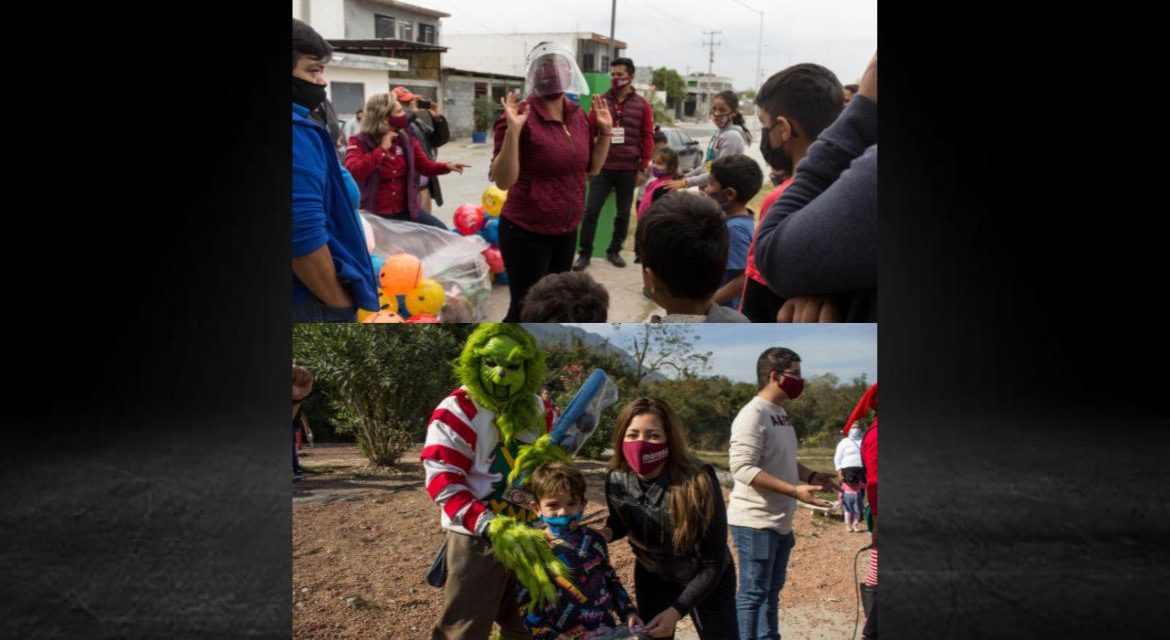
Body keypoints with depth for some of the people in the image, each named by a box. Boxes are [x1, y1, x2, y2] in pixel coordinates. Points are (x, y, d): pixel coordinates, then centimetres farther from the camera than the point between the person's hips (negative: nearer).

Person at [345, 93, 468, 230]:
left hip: (406, 209, 5)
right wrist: (382, 149, -26)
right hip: (374, 214, -5)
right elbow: (352, 171, -30)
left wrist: (447, 166, -10)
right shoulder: (360, 142, -12)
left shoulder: (406, 138, 3)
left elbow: (425, 166, 11)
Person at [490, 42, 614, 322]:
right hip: (527, 232, -7)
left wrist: (605, 130, 4)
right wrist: (513, 131, -32)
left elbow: (592, 168, 15)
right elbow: (503, 181, -22)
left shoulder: (578, 115, 4)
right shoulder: (521, 116, -17)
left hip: (567, 230, 7)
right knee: (525, 309, 0)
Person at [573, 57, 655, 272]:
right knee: (591, 210, -4)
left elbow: (648, 138, 3)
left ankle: (614, 251, 25)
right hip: (602, 167, 0)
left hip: (628, 169, 0)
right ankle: (585, 253, 5)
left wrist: (642, 168, -1)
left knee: (623, 213, 10)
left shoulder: (642, 105, 2)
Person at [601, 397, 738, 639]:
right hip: (652, 577, 3)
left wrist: (675, 611, -28)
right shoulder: (616, 480, -20)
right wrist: (606, 533, -17)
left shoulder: (699, 482, -32)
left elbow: (713, 564, -24)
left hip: (708, 581, -3)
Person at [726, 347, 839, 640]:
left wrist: (811, 475, 8)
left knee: (771, 590, 18)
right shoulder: (752, 415, -18)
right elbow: (743, 468, -25)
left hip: (780, 521, 9)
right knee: (752, 593, -2)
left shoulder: (781, 413, 11)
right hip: (756, 522, -9)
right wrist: (795, 491, -28)